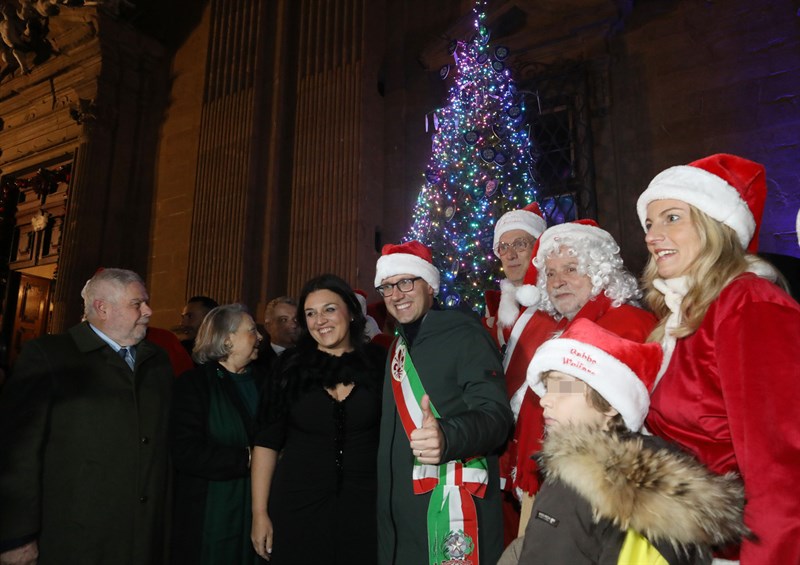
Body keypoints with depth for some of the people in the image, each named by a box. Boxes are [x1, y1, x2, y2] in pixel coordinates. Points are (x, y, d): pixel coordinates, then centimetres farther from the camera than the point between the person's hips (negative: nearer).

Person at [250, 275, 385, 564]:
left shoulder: (379, 364, -4)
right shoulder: (290, 366, -3)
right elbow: (267, 442, -1)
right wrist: (260, 513, -3)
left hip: (364, 507, 0)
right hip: (297, 506, 0)